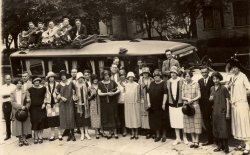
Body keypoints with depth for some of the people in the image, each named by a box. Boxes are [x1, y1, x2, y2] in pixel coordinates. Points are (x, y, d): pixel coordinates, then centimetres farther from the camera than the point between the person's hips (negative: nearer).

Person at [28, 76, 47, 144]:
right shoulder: (30, 89, 1)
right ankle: (36, 137, 10)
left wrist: (44, 103, -1)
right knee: (35, 122, 1)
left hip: (41, 107, 0)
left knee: (41, 122, 0)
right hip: (33, 108, 0)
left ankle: (40, 137, 9)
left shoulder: (43, 88, 2)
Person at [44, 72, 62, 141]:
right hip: (49, 103, 2)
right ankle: (52, 135, 11)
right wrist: (44, 102, 5)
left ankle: (59, 134, 4)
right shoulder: (46, 85, 7)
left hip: (56, 103, -2)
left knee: (57, 119, -3)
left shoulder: (57, 84, 2)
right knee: (50, 119, 3)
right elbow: (44, 94, 10)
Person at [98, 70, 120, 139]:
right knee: (106, 117, 3)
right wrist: (107, 93, -15)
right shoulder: (100, 83, 2)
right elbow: (99, 93, -4)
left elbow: (118, 90, 5)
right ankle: (110, 132, 13)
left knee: (113, 116, 0)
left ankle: (115, 132, 7)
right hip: (104, 103, 1)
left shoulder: (112, 82, 3)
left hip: (112, 102, 0)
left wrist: (114, 93, -14)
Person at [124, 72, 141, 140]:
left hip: (135, 103, -3)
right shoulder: (126, 85, 7)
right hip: (128, 103, 3)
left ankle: (136, 133, 9)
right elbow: (125, 93, 11)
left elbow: (138, 94, 2)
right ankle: (132, 133, 13)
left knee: (136, 117, 1)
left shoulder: (136, 85, -2)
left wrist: (138, 101, -2)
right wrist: (125, 102, 6)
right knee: (130, 117, 5)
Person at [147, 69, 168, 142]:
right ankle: (158, 135, 20)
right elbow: (148, 93, 9)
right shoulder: (152, 84, 9)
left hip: (160, 106, -4)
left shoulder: (163, 84, -5)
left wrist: (163, 104, -15)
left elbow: (165, 94, -10)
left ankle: (164, 135, 16)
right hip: (153, 106, 4)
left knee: (162, 121, 3)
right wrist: (148, 102, 0)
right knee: (155, 120, 9)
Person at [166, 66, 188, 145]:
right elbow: (167, 92, 10)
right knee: (174, 122, 9)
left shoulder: (181, 81, -7)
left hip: (180, 104, -4)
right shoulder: (168, 82, 5)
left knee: (182, 121, 1)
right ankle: (178, 138, 19)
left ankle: (185, 138, 18)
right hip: (172, 104, 4)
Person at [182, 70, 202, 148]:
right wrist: (187, 99, -13)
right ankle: (193, 141, 16)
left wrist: (192, 100, -18)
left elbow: (199, 96, -4)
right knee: (189, 124, 6)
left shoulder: (196, 84, -3)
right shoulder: (184, 85, 6)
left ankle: (197, 141, 9)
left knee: (196, 124, 0)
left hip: (195, 105, -3)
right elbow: (182, 97, 6)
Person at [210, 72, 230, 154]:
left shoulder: (223, 88, -6)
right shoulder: (212, 88, 10)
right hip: (215, 111, 6)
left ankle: (226, 147, 3)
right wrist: (210, 99, -2)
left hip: (222, 111, -5)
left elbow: (227, 101, -7)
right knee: (216, 129, 9)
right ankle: (219, 146, 20)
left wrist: (227, 112, -11)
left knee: (224, 129, -5)